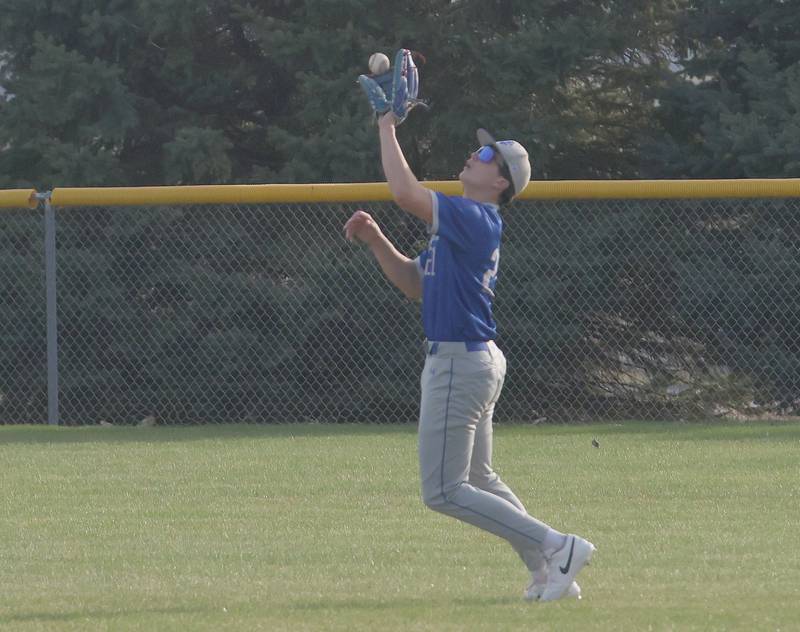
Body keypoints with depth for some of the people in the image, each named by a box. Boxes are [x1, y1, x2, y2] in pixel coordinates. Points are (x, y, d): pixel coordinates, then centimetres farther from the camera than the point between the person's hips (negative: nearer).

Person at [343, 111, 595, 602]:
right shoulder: (469, 224, 14)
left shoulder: (475, 218, -17)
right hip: (478, 360, 11)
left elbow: (405, 191, -25)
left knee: (444, 491, -7)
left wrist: (387, 129, -13)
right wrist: (376, 240, 7)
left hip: (459, 361, -11)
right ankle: (549, 572, 20)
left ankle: (555, 547, -10)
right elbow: (415, 283, 20)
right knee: (479, 480, 20)